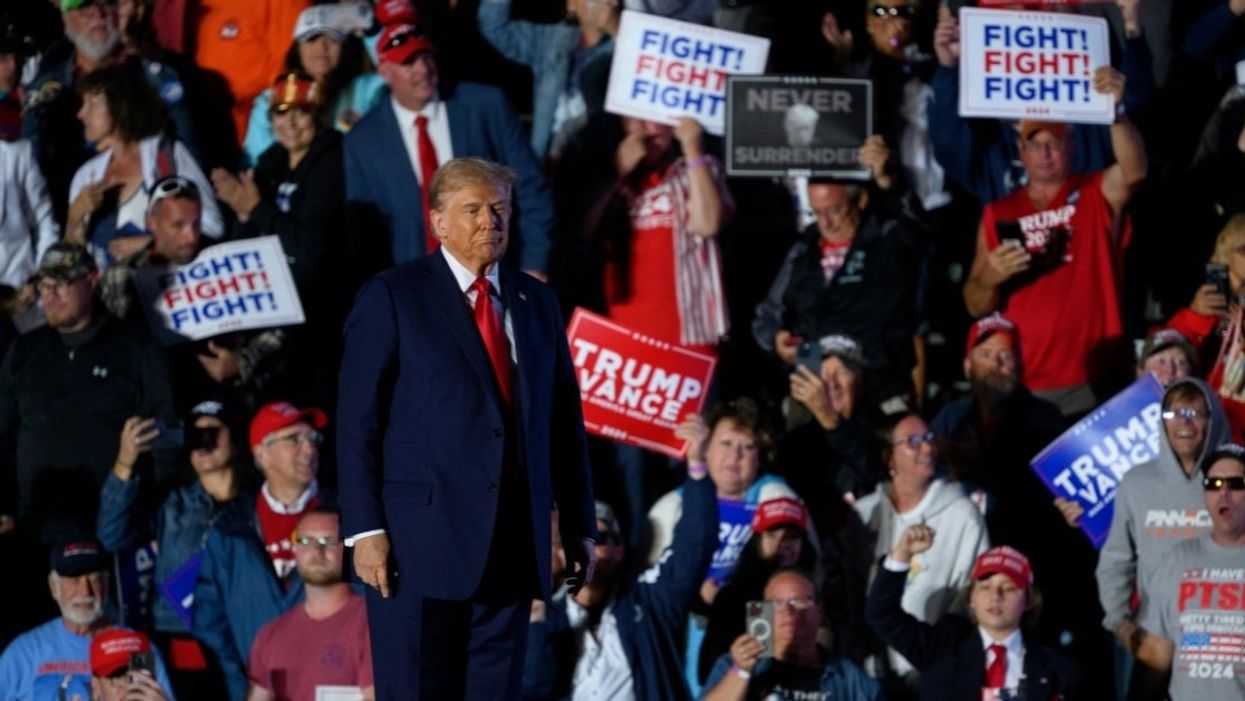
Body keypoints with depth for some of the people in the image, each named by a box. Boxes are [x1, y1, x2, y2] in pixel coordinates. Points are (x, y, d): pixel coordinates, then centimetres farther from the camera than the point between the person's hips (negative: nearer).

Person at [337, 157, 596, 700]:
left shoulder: (536, 304, 16)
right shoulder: (391, 298, 0)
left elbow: (565, 421, 17)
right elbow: (357, 423, -4)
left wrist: (578, 526, 13)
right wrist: (366, 530, -12)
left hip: (513, 549, 5)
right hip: (419, 547, -5)